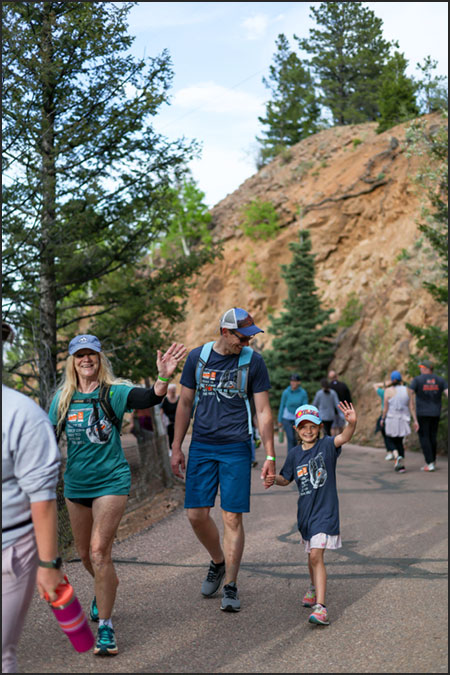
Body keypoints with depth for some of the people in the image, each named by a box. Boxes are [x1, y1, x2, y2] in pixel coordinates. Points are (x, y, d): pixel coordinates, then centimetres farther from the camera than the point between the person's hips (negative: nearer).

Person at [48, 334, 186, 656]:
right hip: (76, 484, 5)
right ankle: (106, 588, 50)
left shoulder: (115, 392, -10)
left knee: (99, 551, -14)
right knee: (85, 553, 18)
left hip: (111, 481, -5)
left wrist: (163, 377, -46)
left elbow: (150, 398, -27)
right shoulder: (62, 399, 3)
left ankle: (106, 626, -3)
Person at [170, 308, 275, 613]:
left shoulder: (254, 361, -2)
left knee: (233, 518, -3)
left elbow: (264, 411, 0)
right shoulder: (198, 356, 4)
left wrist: (270, 456, -3)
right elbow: (185, 403, 10)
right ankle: (218, 562, 28)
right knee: (197, 514, 1)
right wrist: (177, 448, 8)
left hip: (236, 449, -2)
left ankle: (230, 585, 9)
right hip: (201, 447, 2)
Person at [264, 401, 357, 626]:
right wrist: (274, 479, -6)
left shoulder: (326, 445, -9)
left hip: (325, 510, -6)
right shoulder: (294, 453, 4)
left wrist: (351, 423, -51)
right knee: (312, 555, 22)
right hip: (305, 510, 6)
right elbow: (286, 478, 16)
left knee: (316, 555, -16)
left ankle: (320, 606, -18)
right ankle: (315, 587, 48)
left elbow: (343, 438, -30)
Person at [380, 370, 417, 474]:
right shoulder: (406, 390, 1)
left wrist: (382, 419, 7)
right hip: (403, 420, 3)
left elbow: (385, 408, -7)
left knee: (390, 440, 15)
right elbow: (411, 407, -2)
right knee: (399, 442, 17)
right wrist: (415, 420, 1)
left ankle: (397, 457, -13)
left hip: (391, 420, -3)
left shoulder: (388, 391, -9)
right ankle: (402, 466, 10)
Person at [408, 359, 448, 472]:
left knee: (424, 438, -1)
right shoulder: (440, 380, 3)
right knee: (432, 437, 14)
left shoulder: (417, 380, -7)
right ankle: (432, 462, 20)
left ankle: (430, 464, -9)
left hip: (422, 413, -4)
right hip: (435, 414, 4)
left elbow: (409, 394, -12)